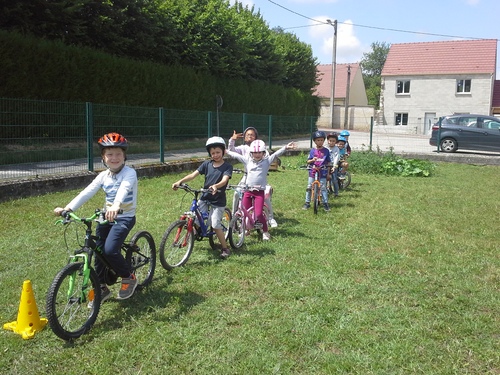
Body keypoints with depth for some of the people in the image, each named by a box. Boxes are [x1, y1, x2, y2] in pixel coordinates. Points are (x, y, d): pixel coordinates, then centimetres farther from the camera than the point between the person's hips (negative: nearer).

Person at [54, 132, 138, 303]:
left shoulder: (129, 173, -14)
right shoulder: (103, 176, 4)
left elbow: (124, 189, -36)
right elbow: (86, 193, -6)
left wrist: (116, 206, -56)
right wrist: (67, 208, -20)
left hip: (125, 217, -6)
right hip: (107, 216, 6)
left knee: (110, 250, -21)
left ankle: (129, 278, 5)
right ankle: (102, 288, 19)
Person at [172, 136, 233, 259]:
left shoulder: (227, 166, -9)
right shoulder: (207, 164, 1)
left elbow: (224, 180, -27)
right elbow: (194, 174, -8)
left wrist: (215, 186, -48)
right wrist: (180, 181, -23)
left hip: (218, 200, -4)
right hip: (204, 198, 4)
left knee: (215, 225, -8)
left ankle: (225, 249, 8)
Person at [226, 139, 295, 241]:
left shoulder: (267, 161, -2)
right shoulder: (247, 160, 6)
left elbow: (276, 154, -13)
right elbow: (235, 155, 10)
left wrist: (286, 148, -24)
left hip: (260, 191, -3)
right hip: (248, 190, 3)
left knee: (259, 214, -10)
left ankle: (265, 231, 11)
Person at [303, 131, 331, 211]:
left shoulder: (326, 151, 1)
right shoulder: (312, 151, 2)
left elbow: (328, 162, 6)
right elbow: (308, 161, 4)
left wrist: (328, 173, 6)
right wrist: (312, 160, -18)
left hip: (322, 173, -1)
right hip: (313, 172, 1)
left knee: (323, 188, -2)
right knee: (309, 187, 4)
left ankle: (325, 203, 6)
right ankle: (307, 203, 15)